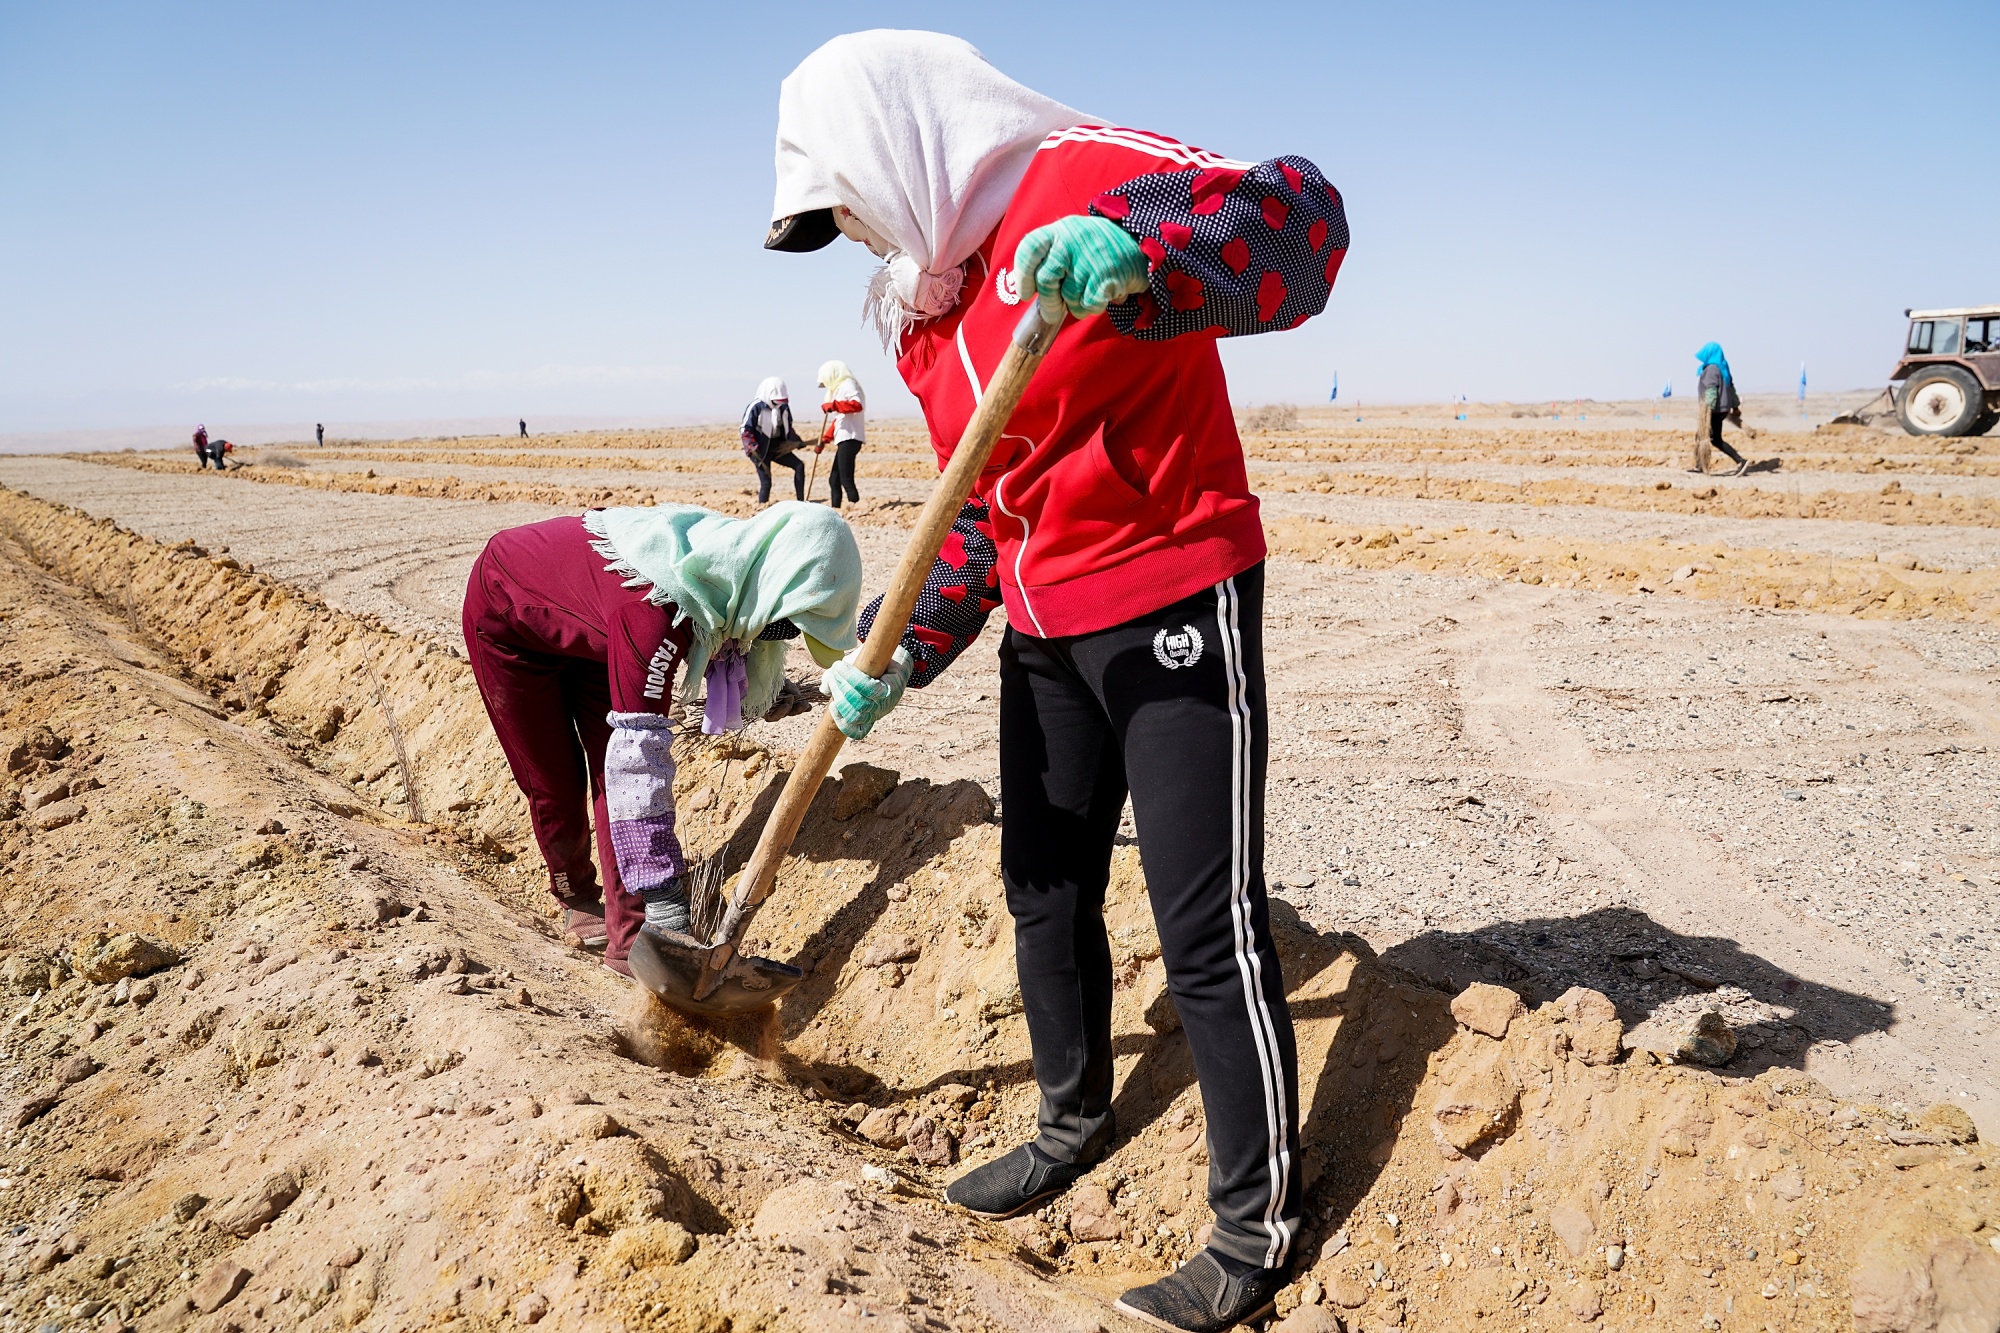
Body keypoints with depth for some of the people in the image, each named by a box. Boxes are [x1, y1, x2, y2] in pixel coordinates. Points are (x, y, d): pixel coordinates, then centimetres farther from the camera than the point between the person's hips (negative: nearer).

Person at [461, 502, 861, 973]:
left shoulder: (735, 564, -21)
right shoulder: (659, 606, -44)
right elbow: (639, 757, -44)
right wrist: (664, 900, -43)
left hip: (581, 621, 6)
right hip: (507, 615, -6)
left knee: (612, 766, -4)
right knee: (555, 784, 3)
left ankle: (630, 938, 0)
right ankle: (577, 898, 30)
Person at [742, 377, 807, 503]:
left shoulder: (783, 407, 2)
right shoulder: (755, 408, -15)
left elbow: (788, 428, 17)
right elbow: (746, 431, -15)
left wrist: (797, 442, 7)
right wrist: (753, 451, -23)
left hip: (777, 447, 6)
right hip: (761, 450, -6)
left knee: (799, 466, -6)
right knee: (765, 482, -8)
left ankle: (800, 501, -2)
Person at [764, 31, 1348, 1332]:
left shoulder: (1085, 178, -14)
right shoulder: (923, 310, 12)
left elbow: (1302, 221, -28)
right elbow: (978, 516, 15)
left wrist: (1134, 257, -46)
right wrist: (894, 656, 4)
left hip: (1174, 609, -8)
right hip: (1044, 630, 9)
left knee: (1209, 927, -2)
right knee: (1046, 894, 18)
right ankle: (1076, 1124, 40)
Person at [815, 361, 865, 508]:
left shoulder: (847, 385, -4)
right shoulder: (840, 389, 25)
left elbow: (857, 405, -24)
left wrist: (834, 405, -25)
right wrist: (824, 440, 29)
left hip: (849, 439, -10)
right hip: (844, 440, 10)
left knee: (846, 480, -17)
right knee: (834, 480, 11)